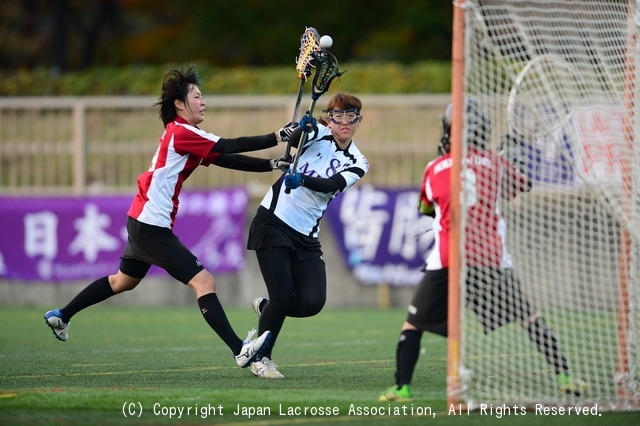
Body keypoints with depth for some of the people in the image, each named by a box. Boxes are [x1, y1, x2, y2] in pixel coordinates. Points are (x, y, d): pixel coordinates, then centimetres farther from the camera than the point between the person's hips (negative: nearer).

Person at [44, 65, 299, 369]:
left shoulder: (185, 135, 12)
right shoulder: (181, 133, -16)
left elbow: (229, 160, 6)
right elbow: (232, 147, -22)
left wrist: (274, 164, -4)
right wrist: (280, 136, -23)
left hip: (141, 222, 10)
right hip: (151, 227, -10)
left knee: (124, 281, 27)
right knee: (203, 281, -15)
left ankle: (61, 316, 39)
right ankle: (240, 351, -21)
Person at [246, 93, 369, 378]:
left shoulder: (357, 164, 3)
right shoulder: (318, 134, -3)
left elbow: (331, 184, -16)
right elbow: (294, 140, -25)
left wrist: (302, 179, -34)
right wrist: (303, 129, -47)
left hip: (306, 236, 4)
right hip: (273, 223, -4)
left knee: (312, 303, -9)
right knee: (283, 296, -11)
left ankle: (265, 307, 22)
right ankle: (261, 358, 10)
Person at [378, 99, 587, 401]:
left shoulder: (434, 169, 6)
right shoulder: (496, 164, 5)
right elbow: (523, 187, 23)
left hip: (446, 263, 0)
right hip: (491, 260, 0)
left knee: (413, 323, 11)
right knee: (529, 318, 11)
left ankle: (402, 387, 0)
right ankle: (564, 376, 6)